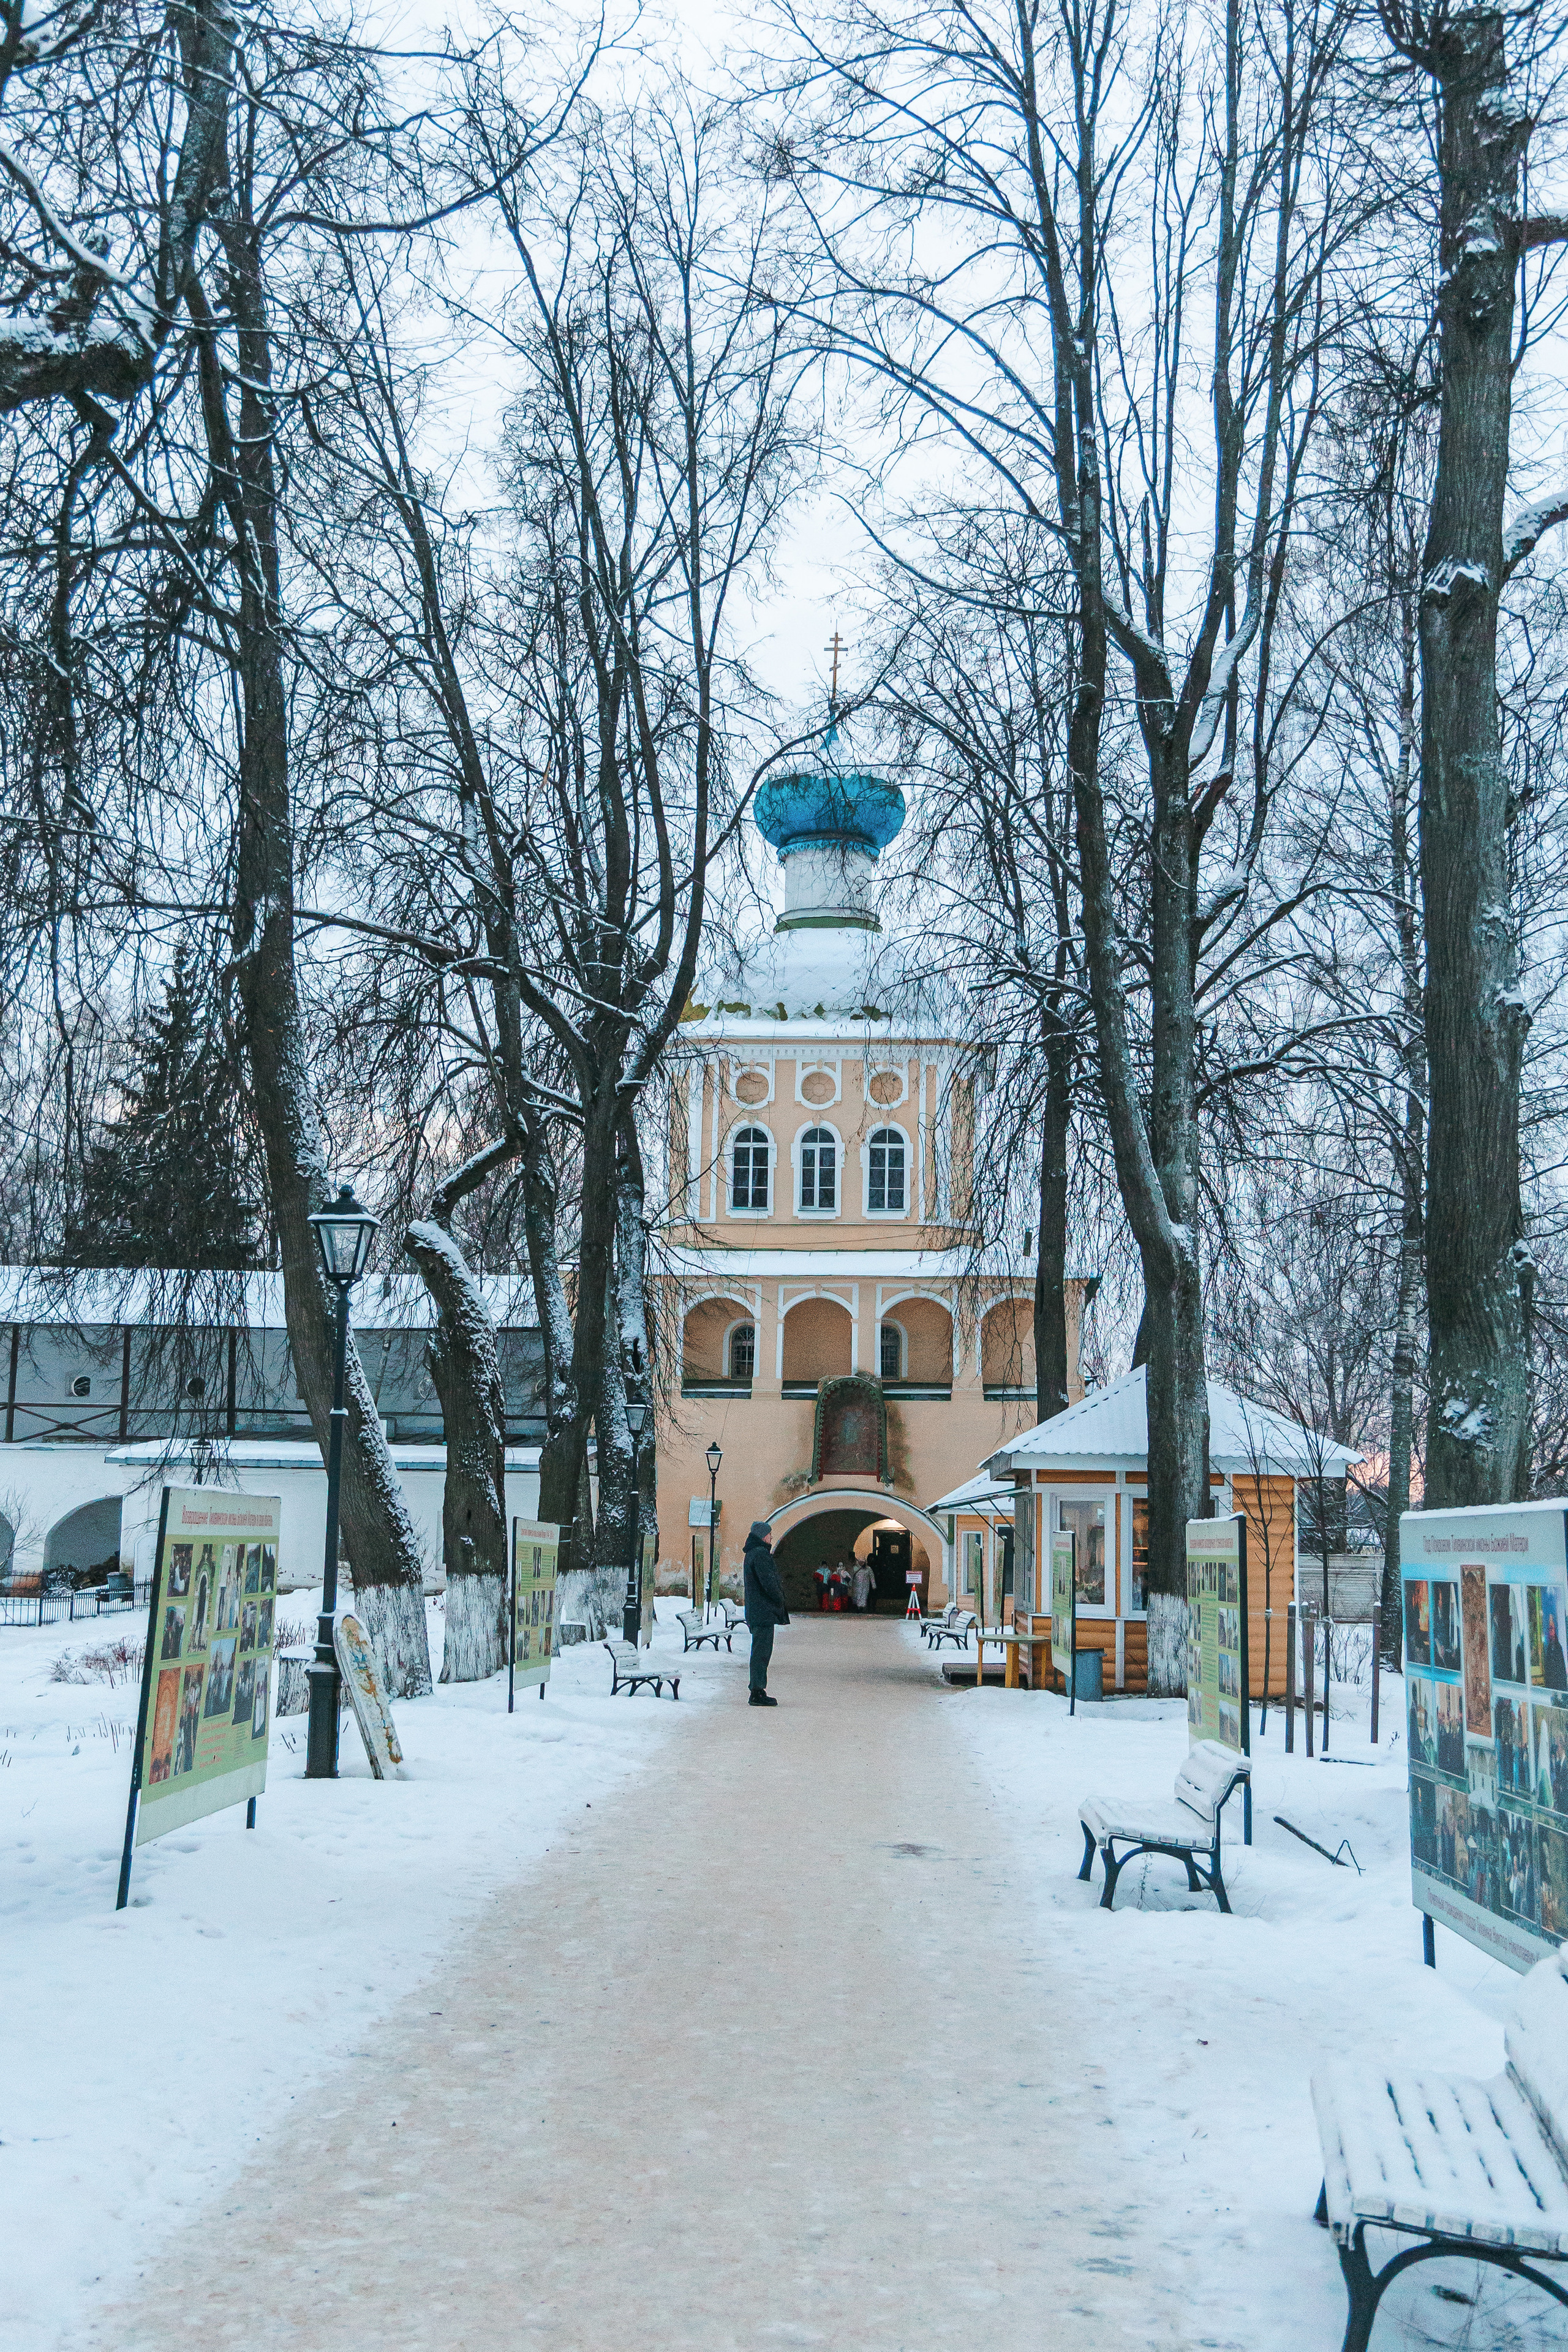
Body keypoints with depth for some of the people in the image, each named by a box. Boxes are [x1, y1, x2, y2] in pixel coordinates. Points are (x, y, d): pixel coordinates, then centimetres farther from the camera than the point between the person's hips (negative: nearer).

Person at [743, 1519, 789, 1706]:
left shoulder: (750, 1554, 17)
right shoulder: (761, 1554, -15)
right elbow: (768, 1582, -21)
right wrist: (780, 1599, -8)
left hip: (755, 1612, 10)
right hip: (764, 1612, -10)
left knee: (760, 1652, 14)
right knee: (762, 1651, -8)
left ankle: (757, 1691, 18)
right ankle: (758, 1693, -8)